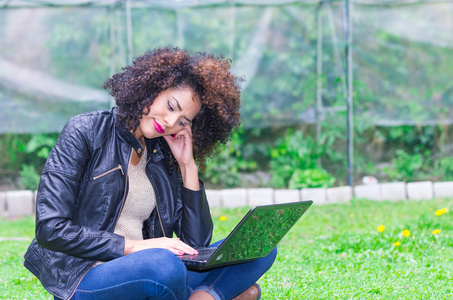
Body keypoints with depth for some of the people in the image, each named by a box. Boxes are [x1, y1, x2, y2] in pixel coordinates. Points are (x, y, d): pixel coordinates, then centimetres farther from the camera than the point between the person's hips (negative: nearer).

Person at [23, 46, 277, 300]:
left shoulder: (161, 159, 14)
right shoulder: (87, 132, -1)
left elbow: (197, 243, 10)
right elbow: (50, 229, -11)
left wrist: (188, 165, 6)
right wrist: (133, 246, -16)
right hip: (85, 277, -6)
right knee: (162, 264, -39)